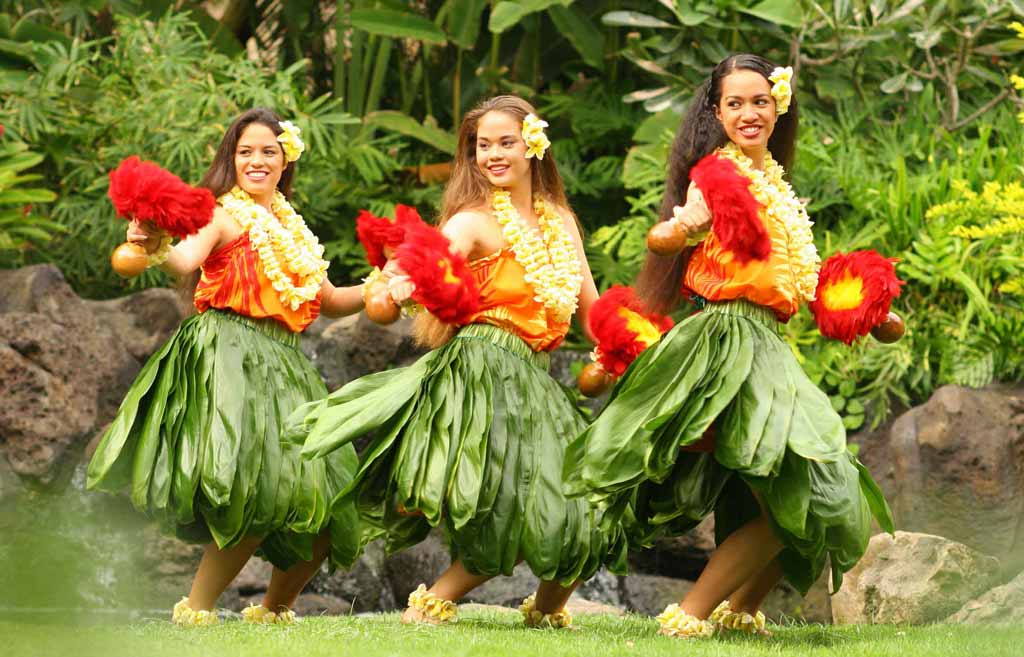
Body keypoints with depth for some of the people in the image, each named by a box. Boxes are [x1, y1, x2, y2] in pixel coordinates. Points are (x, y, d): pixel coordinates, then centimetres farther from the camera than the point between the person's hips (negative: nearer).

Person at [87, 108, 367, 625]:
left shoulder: (290, 228, 20)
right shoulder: (224, 215, -3)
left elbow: (328, 303, 28)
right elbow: (187, 261, -25)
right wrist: (157, 250, -46)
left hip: (282, 365, 8)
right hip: (229, 357, -8)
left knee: (323, 502, 6)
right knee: (258, 491, -24)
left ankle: (275, 608, 23)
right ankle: (197, 608, -16)